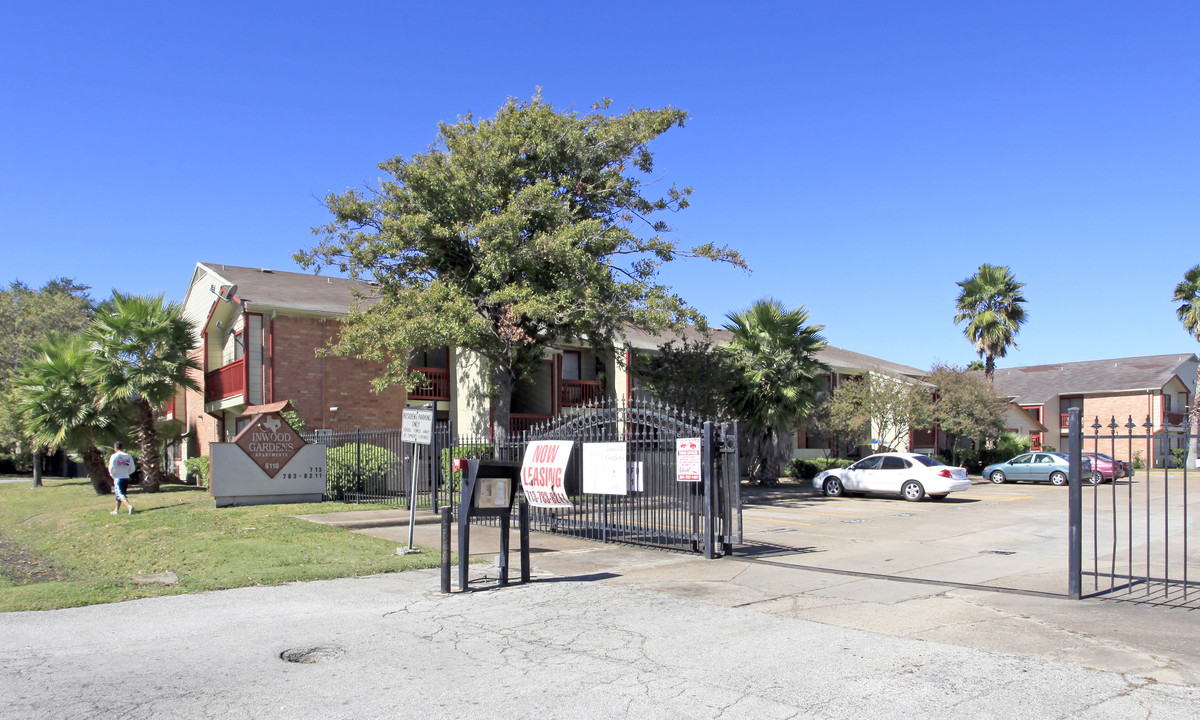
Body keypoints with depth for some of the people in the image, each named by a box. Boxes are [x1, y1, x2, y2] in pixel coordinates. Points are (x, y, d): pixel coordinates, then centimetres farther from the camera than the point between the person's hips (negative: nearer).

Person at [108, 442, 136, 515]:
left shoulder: (114, 456, -7)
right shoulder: (129, 456, 7)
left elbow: (111, 468, -13)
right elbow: (132, 469, 6)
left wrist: (113, 476, 2)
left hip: (118, 478, -6)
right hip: (126, 478, 6)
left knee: (120, 495, -12)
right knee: (119, 494, 21)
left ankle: (129, 506, -34)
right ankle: (116, 510, 31)